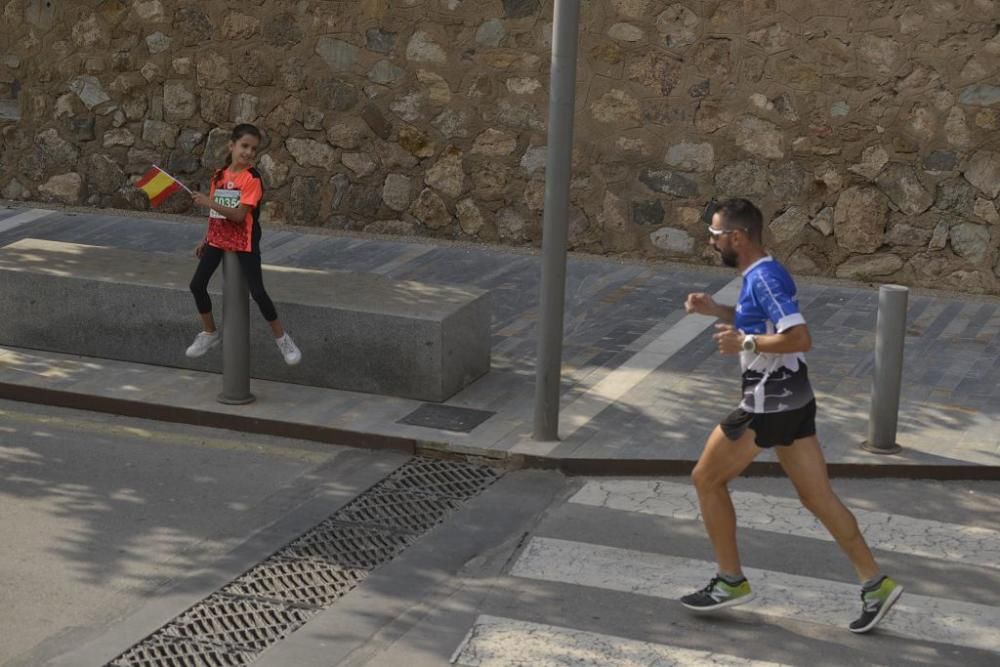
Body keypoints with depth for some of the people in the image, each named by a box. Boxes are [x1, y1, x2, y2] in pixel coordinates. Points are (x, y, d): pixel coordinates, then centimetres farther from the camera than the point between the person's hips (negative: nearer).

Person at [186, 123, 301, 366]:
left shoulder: (252, 178, -13)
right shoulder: (219, 175, 6)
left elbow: (239, 214, -22)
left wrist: (209, 202, -29)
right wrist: (205, 240, 15)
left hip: (244, 241, -6)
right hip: (218, 238, 6)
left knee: (258, 292, -9)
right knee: (197, 285, 1)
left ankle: (281, 337, 8)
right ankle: (210, 333, 21)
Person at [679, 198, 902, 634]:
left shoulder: (763, 278, -19)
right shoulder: (763, 274, 11)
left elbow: (799, 338, -28)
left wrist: (744, 343, -21)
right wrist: (715, 310, 18)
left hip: (768, 404, -10)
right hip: (792, 399, 10)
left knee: (706, 480, 5)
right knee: (817, 497, 10)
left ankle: (731, 583, 13)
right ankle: (875, 584, 9)